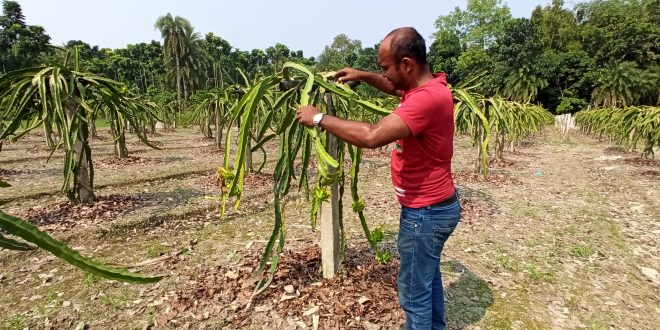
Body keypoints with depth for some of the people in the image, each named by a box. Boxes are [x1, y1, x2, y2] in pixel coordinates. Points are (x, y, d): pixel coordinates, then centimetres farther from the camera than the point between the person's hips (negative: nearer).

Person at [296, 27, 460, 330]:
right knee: (429, 277, 26)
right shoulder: (425, 87, 3)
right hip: (433, 206, 10)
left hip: (425, 212, -10)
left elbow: (372, 136, -38)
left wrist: (319, 118, -26)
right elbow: (396, 88, 26)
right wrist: (363, 76, 12)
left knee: (414, 293, 7)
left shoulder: (427, 98, -29)